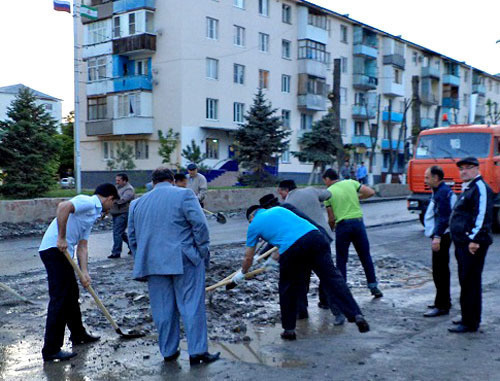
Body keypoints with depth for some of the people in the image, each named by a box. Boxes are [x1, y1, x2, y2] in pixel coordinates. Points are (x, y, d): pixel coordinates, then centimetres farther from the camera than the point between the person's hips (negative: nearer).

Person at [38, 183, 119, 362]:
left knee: (72, 295, 21)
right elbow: (63, 206, -30)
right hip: (54, 250, -10)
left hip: (64, 252, 10)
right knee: (59, 298, -8)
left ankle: (78, 334, 37)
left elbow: (82, 247, 17)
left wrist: (84, 273, 7)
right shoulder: (88, 202, -10)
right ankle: (51, 349, -3)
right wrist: (61, 238, -25)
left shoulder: (93, 213, 20)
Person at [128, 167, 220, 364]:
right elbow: (200, 225, -10)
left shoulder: (137, 203, 13)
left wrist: (142, 263, 23)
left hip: (153, 263, 4)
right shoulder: (184, 195, -3)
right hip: (184, 261, -4)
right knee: (191, 306, 2)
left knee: (163, 309, 11)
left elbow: (132, 237, 17)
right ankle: (197, 352, 4)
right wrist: (202, 252, 0)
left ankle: (168, 351, 19)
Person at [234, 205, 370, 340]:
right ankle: (356, 314, -9)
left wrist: (242, 273, 48)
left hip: (292, 249, -3)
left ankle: (289, 329, 24)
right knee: (332, 276, 2)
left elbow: (248, 258, 28)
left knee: (288, 290, 16)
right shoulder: (279, 209, 32)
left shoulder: (254, 225, 21)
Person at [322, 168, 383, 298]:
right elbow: (370, 192, 3)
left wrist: (330, 229, 19)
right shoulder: (351, 183, 8)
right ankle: (373, 287, 18)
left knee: (341, 260, 9)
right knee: (366, 257, 14)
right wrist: (357, 198, 16)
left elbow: (331, 218, 1)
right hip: (358, 221, 2)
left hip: (342, 225, -2)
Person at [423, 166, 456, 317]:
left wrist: (437, 237, -26)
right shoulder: (439, 191, 17)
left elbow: (444, 217, -23)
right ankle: (444, 301, 29)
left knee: (439, 272, -7)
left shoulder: (443, 192, -16)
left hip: (442, 237, -11)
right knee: (442, 271, 18)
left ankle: (442, 306, -3)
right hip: (440, 236, 11)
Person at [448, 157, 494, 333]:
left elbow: (482, 216, -23)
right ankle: (469, 318, 26)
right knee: (467, 281, 16)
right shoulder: (467, 188, 19)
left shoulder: (480, 188, -13)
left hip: (472, 245, -11)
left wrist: (475, 239, -26)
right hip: (463, 243, 11)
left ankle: (470, 323, 0)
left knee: (470, 283, -6)